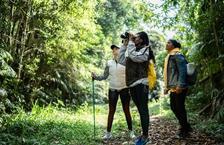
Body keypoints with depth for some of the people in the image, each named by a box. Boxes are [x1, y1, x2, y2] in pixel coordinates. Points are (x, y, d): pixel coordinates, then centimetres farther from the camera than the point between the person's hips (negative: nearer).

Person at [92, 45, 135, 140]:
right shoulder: (109, 63, 5)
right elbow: (105, 76, 7)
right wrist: (95, 77, -8)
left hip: (124, 89, -2)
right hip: (112, 90, 2)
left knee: (126, 110, 4)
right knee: (111, 111, 4)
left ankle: (131, 131, 15)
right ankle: (108, 133, 9)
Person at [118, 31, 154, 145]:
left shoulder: (145, 49, -4)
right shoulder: (132, 50, 18)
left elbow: (134, 57, -21)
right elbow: (121, 61, 13)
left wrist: (131, 42, -11)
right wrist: (124, 45, 10)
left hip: (141, 84, -8)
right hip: (133, 84, 8)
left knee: (143, 110, -4)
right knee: (140, 110, 14)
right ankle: (143, 134, 23)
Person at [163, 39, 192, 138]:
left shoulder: (177, 55, -9)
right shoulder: (169, 57, 19)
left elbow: (182, 71, -18)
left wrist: (180, 85, -24)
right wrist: (167, 87, 20)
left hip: (179, 88, -10)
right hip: (173, 88, 10)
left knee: (180, 108, -3)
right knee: (173, 107, 13)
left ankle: (184, 130, 10)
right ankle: (186, 126, 27)